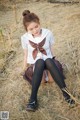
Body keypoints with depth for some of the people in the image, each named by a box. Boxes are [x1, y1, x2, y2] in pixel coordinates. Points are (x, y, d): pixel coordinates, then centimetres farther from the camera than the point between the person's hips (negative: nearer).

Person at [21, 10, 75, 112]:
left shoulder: (48, 33, -7)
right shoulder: (24, 38, -6)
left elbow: (51, 50, 4)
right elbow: (26, 55, 5)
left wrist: (53, 60, 1)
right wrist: (24, 69, 7)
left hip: (47, 60, 1)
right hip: (34, 63, 0)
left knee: (49, 62, -37)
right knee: (40, 62, -38)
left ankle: (65, 92, -37)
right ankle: (33, 98, -43)